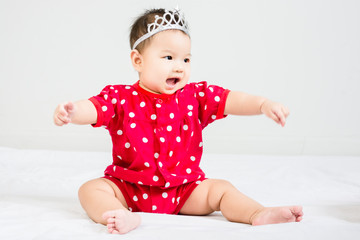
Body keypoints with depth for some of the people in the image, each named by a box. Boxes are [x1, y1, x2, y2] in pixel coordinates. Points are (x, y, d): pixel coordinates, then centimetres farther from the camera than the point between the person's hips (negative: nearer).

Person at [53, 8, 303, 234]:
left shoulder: (195, 96, 0)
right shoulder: (120, 97, -6)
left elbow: (231, 100, -8)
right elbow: (93, 109, -18)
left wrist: (263, 104, -25)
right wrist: (72, 111, -41)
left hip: (183, 189, 2)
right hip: (128, 187, -1)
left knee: (221, 188, -15)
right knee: (91, 189, -23)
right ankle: (124, 217, -46)